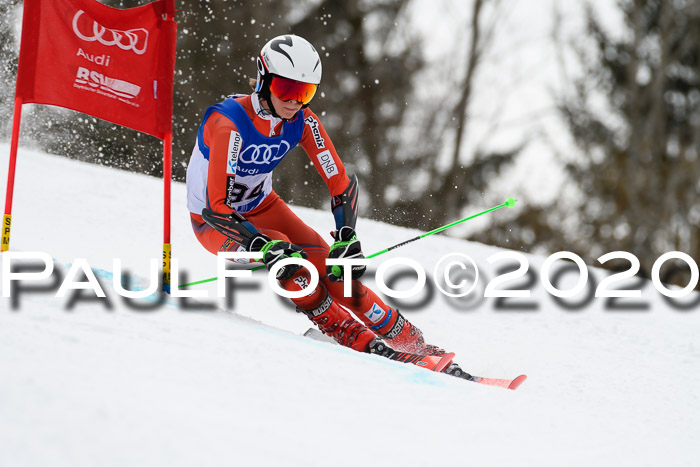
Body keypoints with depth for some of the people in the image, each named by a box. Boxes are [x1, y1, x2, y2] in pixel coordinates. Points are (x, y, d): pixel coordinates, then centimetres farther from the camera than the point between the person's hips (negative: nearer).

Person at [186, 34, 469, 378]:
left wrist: (346, 240, -28)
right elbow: (216, 207, -37)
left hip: (261, 206, 5)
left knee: (332, 269, -14)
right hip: (213, 221, -5)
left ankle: (412, 344, -4)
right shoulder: (229, 123, -33)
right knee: (285, 257, -31)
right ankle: (359, 342, -21)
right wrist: (266, 246, -47)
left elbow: (342, 185, -12)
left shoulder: (302, 122, -16)